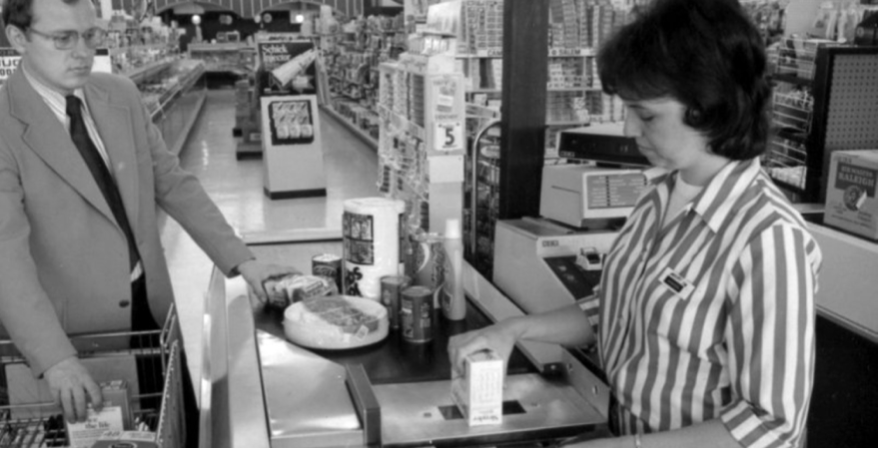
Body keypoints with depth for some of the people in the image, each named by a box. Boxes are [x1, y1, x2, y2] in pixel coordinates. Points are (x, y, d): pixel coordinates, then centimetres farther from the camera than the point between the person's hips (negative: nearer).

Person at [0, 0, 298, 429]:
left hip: (152, 311, 5)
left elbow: (173, 183, 4)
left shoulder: (122, 95, 0)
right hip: (74, 333, -5)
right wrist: (55, 360, -35)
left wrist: (242, 261, -5)